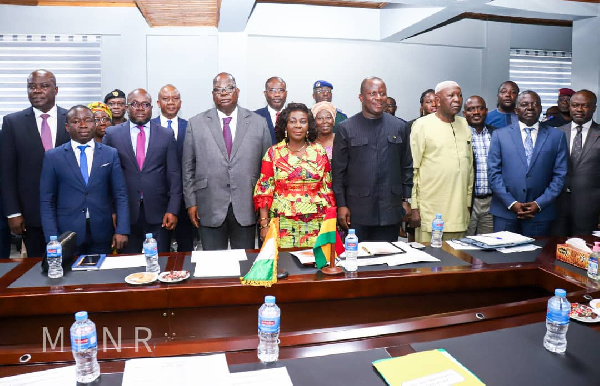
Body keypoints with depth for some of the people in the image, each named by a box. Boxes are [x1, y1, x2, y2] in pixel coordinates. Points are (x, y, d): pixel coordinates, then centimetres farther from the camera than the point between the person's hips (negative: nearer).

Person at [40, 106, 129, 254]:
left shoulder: (111, 154, 4)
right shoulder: (52, 156, 2)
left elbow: (120, 195, 2)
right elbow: (47, 201, 2)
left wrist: (122, 231, -7)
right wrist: (52, 239, -6)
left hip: (102, 236, 1)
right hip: (67, 237, 0)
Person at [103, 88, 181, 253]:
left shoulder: (167, 135, 6)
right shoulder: (112, 134, 5)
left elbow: (174, 175, 3)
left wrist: (172, 210, -3)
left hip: (158, 214, 0)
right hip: (126, 213, 0)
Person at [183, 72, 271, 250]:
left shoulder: (258, 122, 4)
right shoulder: (196, 124, 5)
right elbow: (188, 167, 7)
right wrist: (191, 202, 2)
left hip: (246, 208, 0)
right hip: (210, 209, 0)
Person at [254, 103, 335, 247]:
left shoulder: (319, 151, 7)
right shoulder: (273, 153, 3)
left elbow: (328, 188, 9)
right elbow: (264, 190, 2)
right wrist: (264, 224, -3)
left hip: (315, 223, 1)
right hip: (283, 223, -1)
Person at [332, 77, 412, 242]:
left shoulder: (399, 127, 9)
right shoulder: (346, 128, 1)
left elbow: (407, 166, 13)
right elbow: (338, 170, 1)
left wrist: (406, 200, 9)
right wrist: (341, 205, -3)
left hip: (390, 210, 2)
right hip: (357, 211, -2)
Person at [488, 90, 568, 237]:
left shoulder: (557, 136, 7)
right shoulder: (499, 135, 5)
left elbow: (560, 175, 3)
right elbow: (493, 173, -1)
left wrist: (539, 203, -7)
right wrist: (512, 203, -8)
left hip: (540, 213, 1)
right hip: (505, 211, 0)